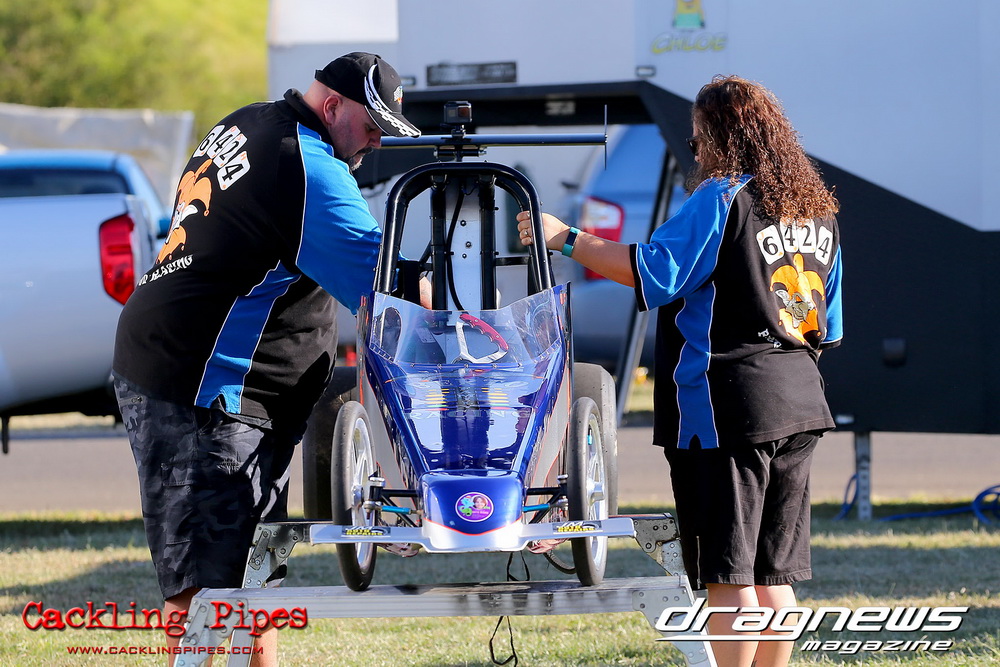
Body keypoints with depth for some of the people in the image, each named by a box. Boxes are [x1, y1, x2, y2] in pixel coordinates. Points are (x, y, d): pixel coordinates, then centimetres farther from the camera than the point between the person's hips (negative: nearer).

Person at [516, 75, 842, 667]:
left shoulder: (721, 198, -10)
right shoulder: (819, 212, 15)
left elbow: (654, 271, -17)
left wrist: (567, 240, -10)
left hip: (725, 404, -8)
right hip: (798, 405, 8)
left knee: (728, 574, -6)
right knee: (772, 575, 11)